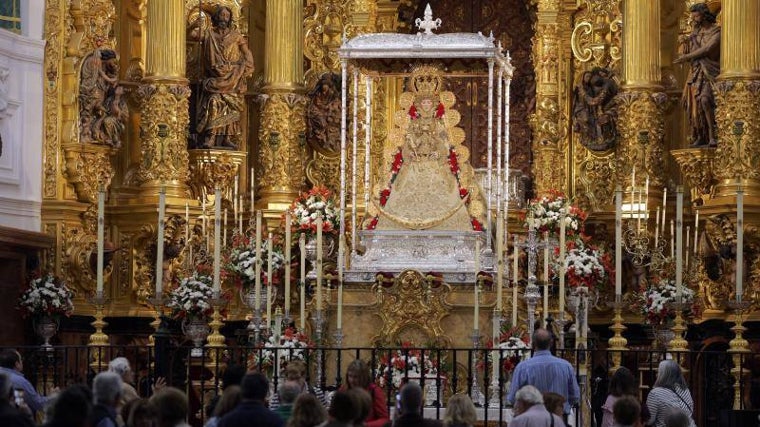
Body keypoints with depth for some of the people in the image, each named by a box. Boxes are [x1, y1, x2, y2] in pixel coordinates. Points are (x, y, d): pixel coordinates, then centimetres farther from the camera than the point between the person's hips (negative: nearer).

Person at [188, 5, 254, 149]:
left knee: (230, 109, -4)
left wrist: (247, 70, -5)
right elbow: (190, 34, 3)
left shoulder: (235, 36, 9)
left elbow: (247, 53, 9)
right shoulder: (208, 34, 9)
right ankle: (209, 140, -19)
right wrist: (194, 25, -19)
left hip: (232, 79, 1)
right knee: (213, 105, -14)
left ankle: (229, 140, -4)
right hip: (215, 78, -1)